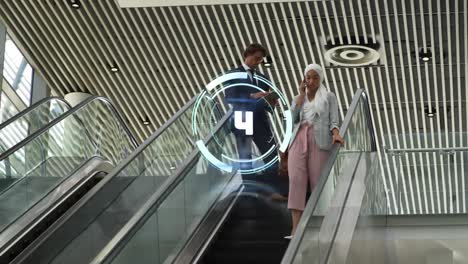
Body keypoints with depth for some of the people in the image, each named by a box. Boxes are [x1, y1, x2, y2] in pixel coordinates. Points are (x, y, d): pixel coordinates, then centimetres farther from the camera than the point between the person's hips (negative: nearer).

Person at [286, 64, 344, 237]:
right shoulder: (298, 99, 22)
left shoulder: (329, 97, 13)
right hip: (299, 141, 2)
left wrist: (336, 134, -20)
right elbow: (293, 118, 3)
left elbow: (334, 120, 1)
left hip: (319, 142, -2)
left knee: (318, 183, -6)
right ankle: (295, 230, -21)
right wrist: (302, 94, 5)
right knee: (296, 181, -13)